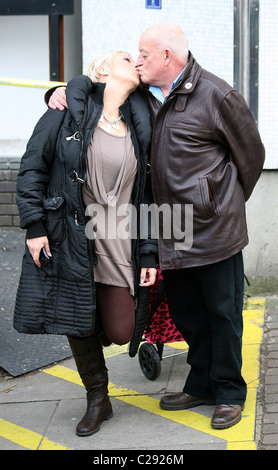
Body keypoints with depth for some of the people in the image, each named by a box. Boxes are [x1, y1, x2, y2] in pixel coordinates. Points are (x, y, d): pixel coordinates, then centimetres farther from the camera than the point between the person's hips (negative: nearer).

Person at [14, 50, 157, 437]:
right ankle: (97, 401, 26)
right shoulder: (69, 113, -3)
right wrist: (34, 227, -8)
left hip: (119, 245, 2)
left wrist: (149, 255, 6)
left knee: (119, 333, -1)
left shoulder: (138, 129, 7)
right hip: (69, 241, -2)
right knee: (79, 326, 5)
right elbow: (32, 168, -2)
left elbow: (146, 194, 9)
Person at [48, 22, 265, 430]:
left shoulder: (216, 96, -11)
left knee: (223, 313, 6)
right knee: (185, 312, 16)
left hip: (213, 230, -6)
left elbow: (251, 154, -1)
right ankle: (201, 385, 34)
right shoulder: (143, 95, 6)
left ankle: (230, 392, 21)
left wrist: (227, 205, 8)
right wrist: (63, 92, 1)